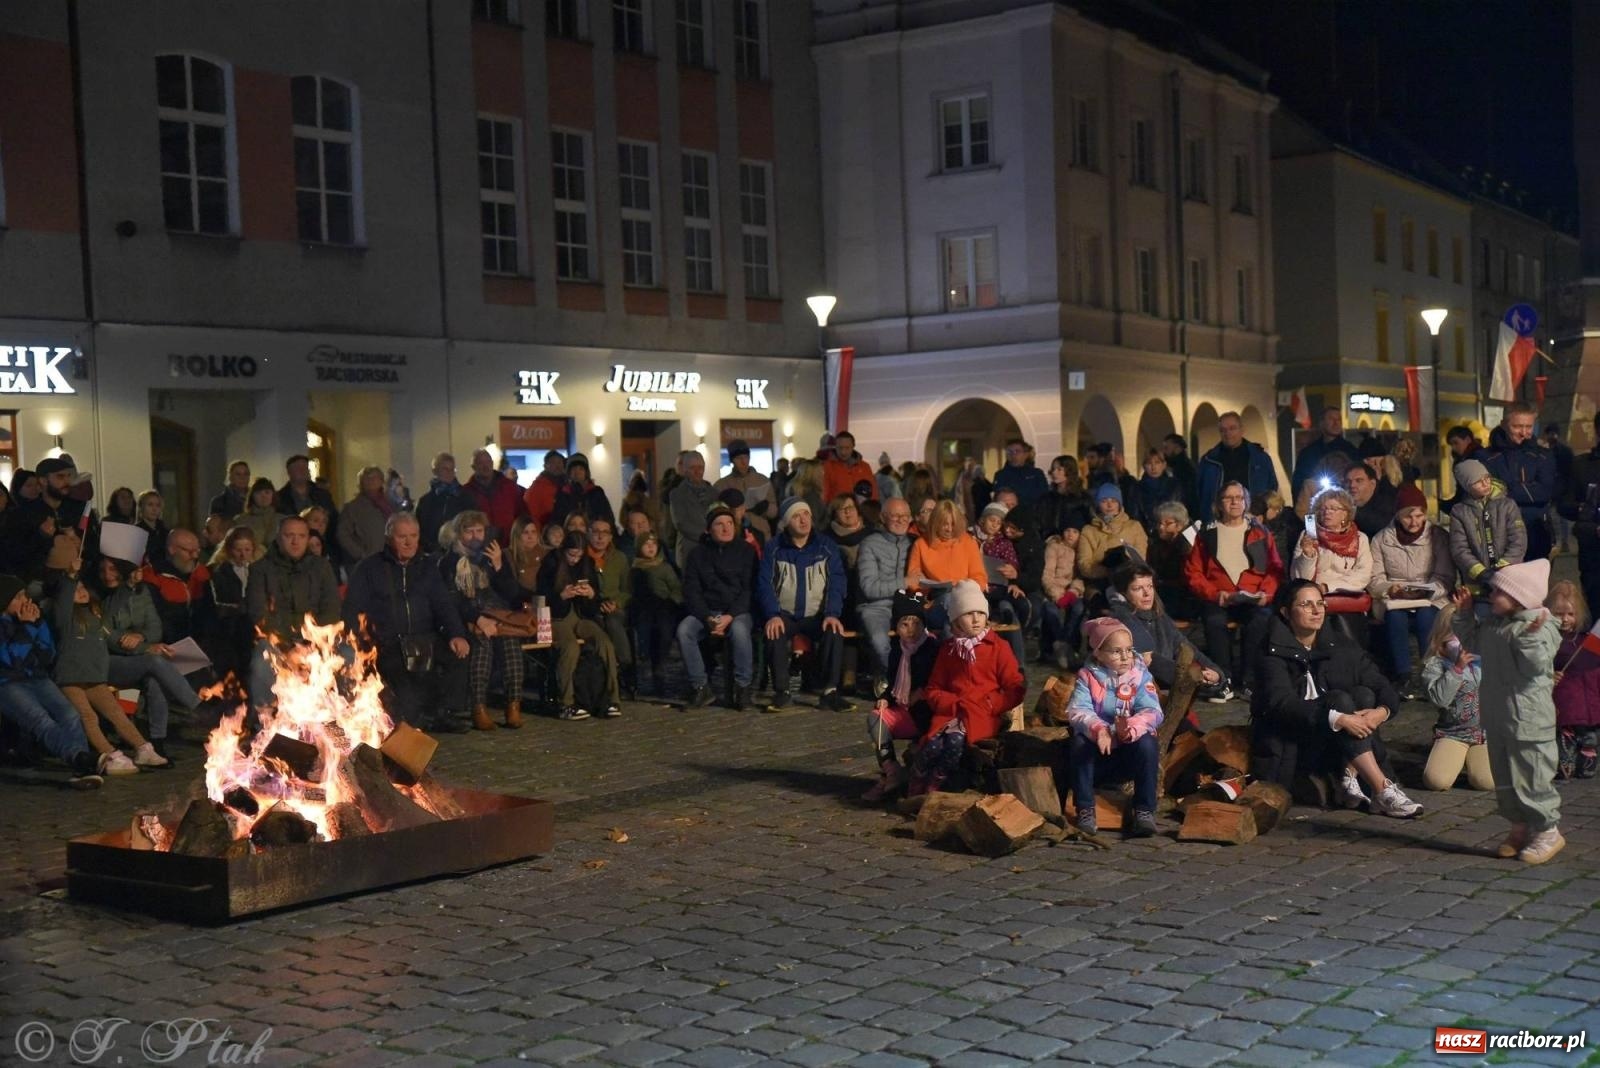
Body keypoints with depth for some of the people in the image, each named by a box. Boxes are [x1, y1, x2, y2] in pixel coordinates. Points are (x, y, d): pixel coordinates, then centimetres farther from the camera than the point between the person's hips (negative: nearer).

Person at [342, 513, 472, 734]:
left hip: (424, 639, 3)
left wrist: (456, 634, -7)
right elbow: (353, 611, 5)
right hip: (385, 642, -3)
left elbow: (444, 605, 14)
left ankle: (447, 713, -17)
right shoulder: (368, 569, 12)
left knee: (457, 650, -25)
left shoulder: (426, 567, 22)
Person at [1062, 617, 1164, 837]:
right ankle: (1085, 810, -21)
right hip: (1098, 747, 0)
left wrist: (1131, 728, -41)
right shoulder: (1087, 676, -4)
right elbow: (1077, 711, -19)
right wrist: (1098, 730, -41)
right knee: (1079, 744, -30)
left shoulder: (1140, 675, -4)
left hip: (1130, 748, 0)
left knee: (1147, 743, -31)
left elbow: (1152, 712, -18)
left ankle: (1145, 811, -24)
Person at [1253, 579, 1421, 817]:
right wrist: (1338, 719, -37)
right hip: (1288, 748, -5)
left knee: (1364, 695, -19)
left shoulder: (1341, 646, 4)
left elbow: (1384, 689, -2)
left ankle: (1349, 782, -24)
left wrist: (1383, 711, -26)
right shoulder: (1274, 653, -11)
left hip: (1333, 748, 5)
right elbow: (1281, 704, -27)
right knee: (1340, 699, -27)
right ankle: (1383, 791, -35)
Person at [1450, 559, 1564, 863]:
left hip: (1528, 720, -9)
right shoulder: (1494, 624, 9)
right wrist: (1464, 615, 16)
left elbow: (1536, 666, -26)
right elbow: (1473, 642, 25)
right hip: (1497, 716, 9)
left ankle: (1547, 830, 11)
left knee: (1531, 775, -3)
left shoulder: (1540, 629, -17)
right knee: (1504, 777, 16)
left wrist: (1531, 636, -38)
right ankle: (1520, 827, 28)